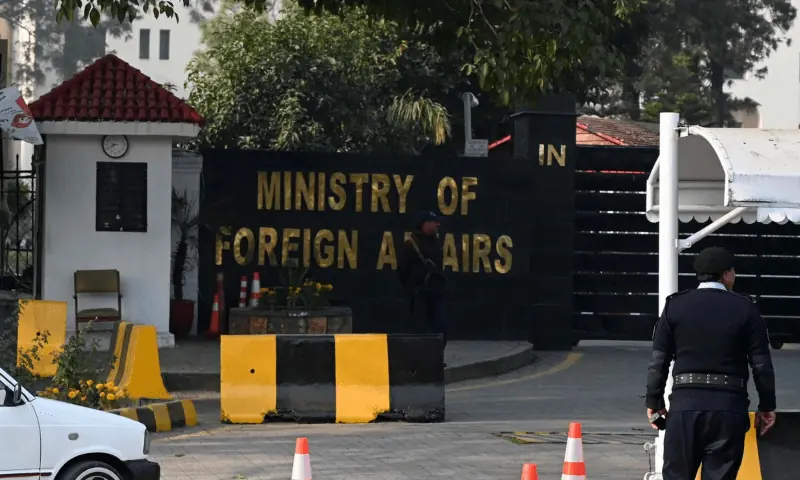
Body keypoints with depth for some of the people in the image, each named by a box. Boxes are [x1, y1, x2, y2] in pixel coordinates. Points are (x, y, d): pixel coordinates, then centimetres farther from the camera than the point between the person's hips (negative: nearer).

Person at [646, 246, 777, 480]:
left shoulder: (676, 305, 3)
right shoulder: (745, 309, 0)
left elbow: (659, 360, 3)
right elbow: (762, 364, 0)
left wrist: (654, 402, 11)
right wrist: (767, 406, 9)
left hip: (686, 402, 1)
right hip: (729, 406, -1)